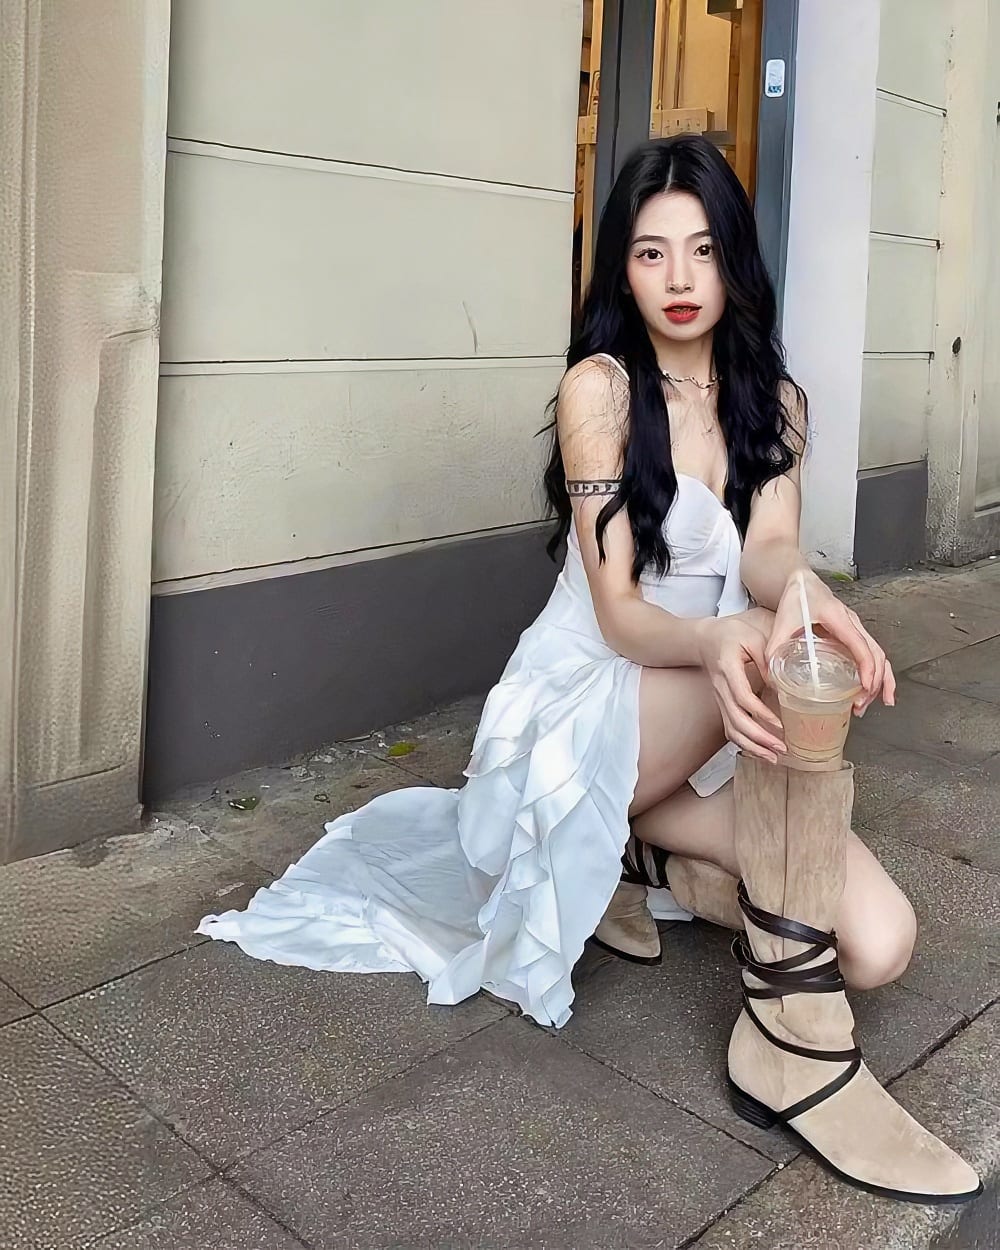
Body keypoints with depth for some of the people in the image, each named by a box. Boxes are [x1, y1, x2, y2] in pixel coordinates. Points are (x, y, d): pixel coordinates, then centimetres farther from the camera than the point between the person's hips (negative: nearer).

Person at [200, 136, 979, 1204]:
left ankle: (638, 858, 2)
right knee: (782, 656, -36)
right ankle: (793, 1023, -26)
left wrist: (803, 589, -38)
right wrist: (723, 641, -39)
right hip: (587, 710, -5)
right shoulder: (598, 387, -9)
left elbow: (770, 552, -12)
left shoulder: (774, 398, 7)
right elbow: (619, 615, -16)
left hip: (714, 731, 5)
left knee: (876, 943, -18)